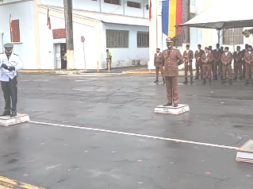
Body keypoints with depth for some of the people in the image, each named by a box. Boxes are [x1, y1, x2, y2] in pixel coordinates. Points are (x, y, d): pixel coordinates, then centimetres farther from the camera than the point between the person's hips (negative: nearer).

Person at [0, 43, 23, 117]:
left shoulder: (15, 57, 0)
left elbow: (20, 65, -13)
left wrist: (14, 67, -31)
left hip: (12, 78, -2)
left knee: (13, 95, -4)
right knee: (6, 95, 9)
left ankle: (13, 110, 2)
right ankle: (7, 110, 19)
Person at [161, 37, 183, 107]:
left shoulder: (176, 51, -3)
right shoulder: (164, 52, 8)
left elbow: (181, 60, 1)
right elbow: (162, 61, 23)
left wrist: (175, 65, 11)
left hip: (174, 72, -4)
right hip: (166, 72, 4)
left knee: (175, 88, 0)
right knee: (168, 88, 7)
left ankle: (176, 102, 6)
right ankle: (169, 101, 14)